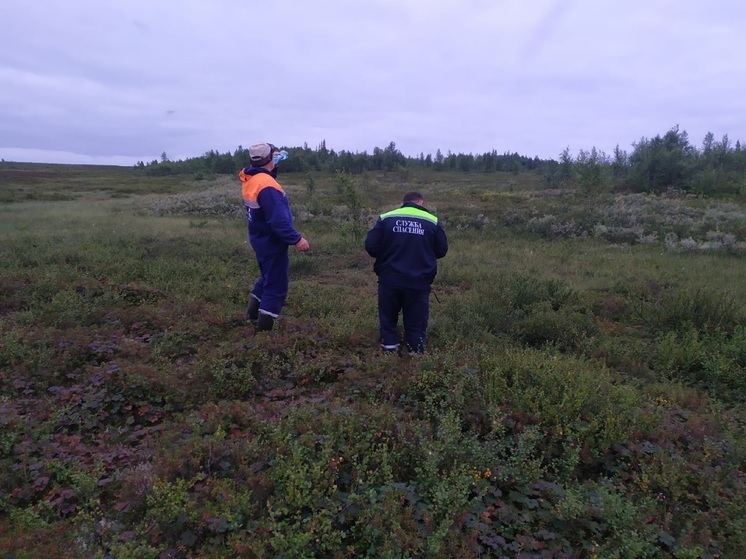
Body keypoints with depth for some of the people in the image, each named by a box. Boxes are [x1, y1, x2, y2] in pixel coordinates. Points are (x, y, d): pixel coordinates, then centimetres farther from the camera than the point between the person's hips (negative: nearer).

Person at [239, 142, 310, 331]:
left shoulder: (250, 179, 2)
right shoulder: (266, 185, -27)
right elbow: (278, 219, -31)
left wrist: (274, 165, 13)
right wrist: (296, 239, -29)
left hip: (261, 239, 10)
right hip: (271, 242, -10)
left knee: (268, 278, 26)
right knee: (276, 286, 1)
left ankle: (252, 314, 37)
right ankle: (264, 328, 7)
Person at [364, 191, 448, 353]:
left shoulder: (385, 218, 1)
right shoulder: (432, 221, 1)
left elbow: (370, 246, -2)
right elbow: (442, 250, 7)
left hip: (389, 280, 1)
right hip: (419, 282, 0)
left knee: (388, 320, 18)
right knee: (416, 324, 11)